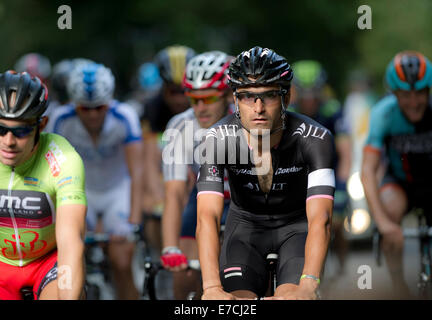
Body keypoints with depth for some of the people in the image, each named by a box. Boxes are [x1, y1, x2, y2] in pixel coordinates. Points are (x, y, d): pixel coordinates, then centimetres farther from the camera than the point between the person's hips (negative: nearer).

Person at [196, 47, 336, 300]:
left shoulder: (315, 138, -28)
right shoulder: (219, 139, -25)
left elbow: (320, 219, -38)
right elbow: (208, 217, -35)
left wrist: (308, 286, -55)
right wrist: (212, 288, -51)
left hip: (297, 225, -1)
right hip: (246, 225, 1)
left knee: (290, 298, -26)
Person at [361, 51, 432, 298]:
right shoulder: (384, 113, -25)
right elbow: (367, 171, -29)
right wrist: (382, 221, -42)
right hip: (401, 181, 0)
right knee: (389, 206, -32)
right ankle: (399, 283, -20)